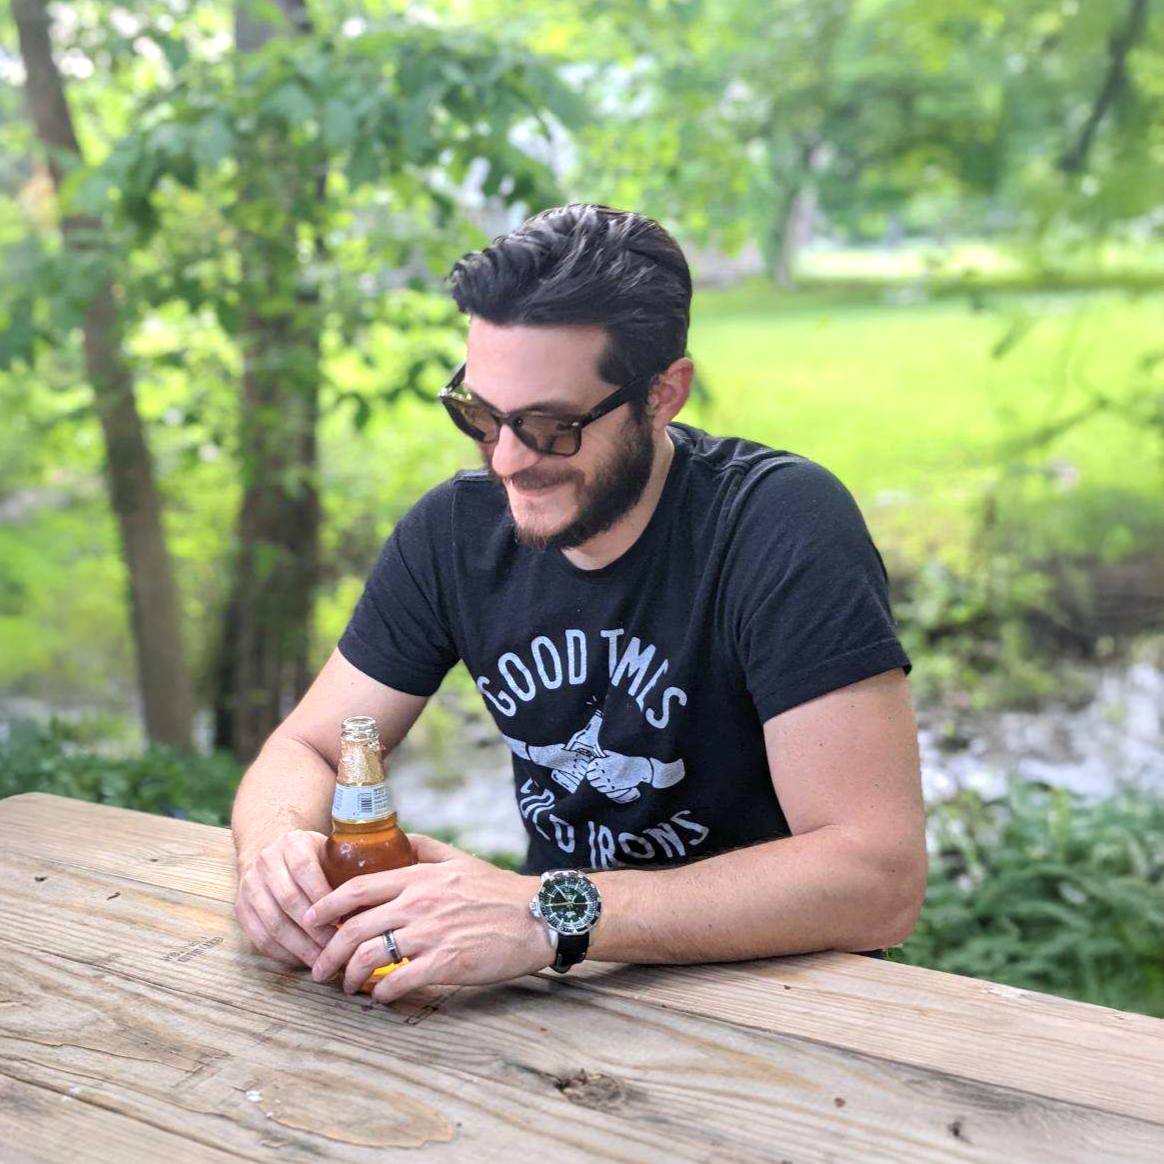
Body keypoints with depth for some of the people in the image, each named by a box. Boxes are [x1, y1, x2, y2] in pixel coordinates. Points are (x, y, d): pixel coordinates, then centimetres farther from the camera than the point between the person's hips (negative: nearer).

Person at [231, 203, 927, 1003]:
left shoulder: (781, 525, -20)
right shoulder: (457, 528, -4)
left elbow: (881, 876, -27)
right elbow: (307, 748, 3)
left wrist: (553, 915, -34)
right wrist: (278, 844, -21)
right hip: (566, 994, 3)